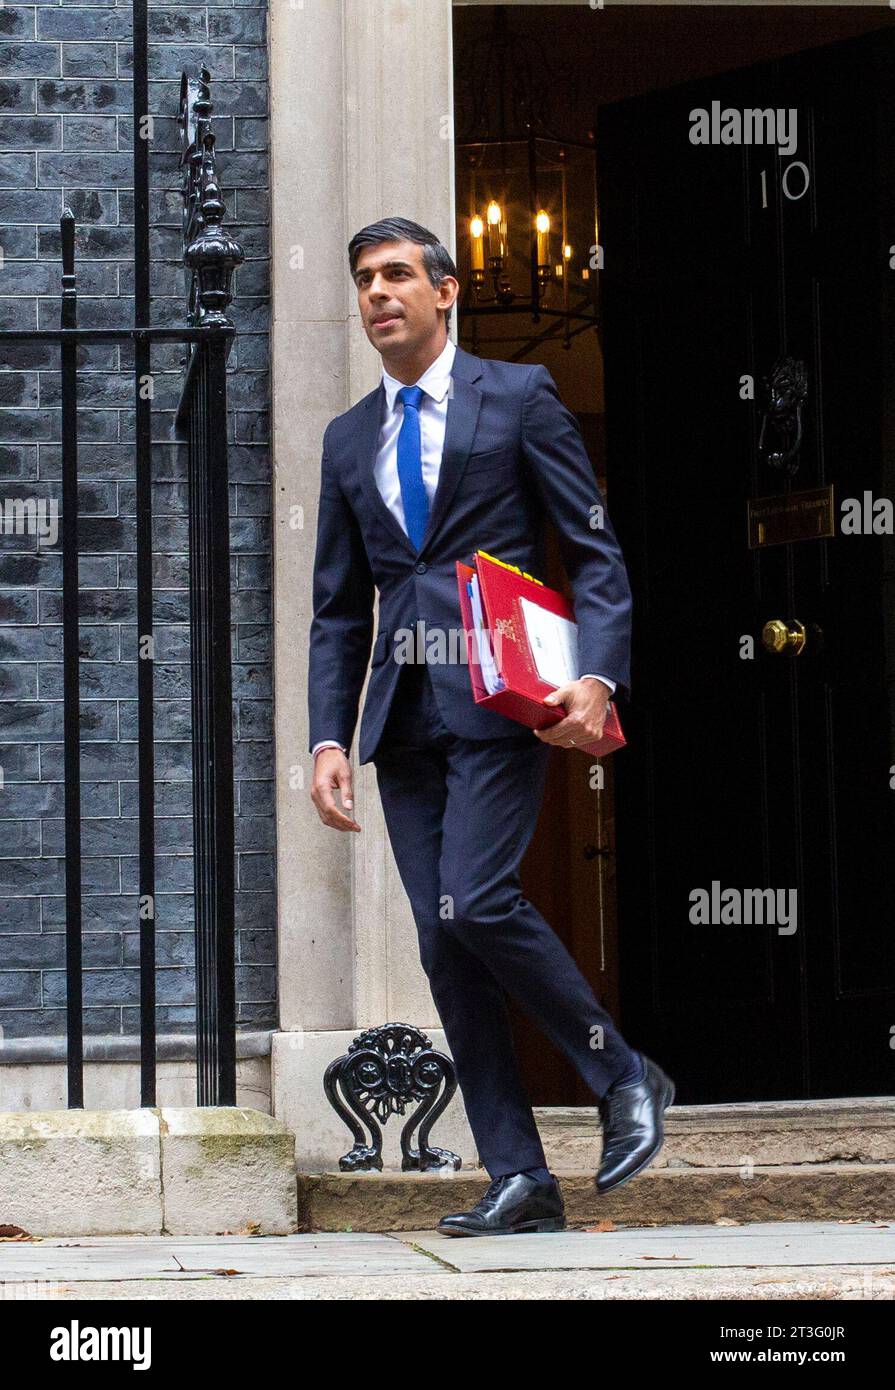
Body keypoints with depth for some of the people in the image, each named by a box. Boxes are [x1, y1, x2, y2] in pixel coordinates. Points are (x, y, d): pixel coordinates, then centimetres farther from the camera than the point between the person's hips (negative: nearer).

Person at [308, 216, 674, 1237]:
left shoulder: (517, 396, 4)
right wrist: (328, 739, 7)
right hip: (403, 716, 5)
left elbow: (596, 551, 1)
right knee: (442, 942, -2)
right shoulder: (348, 439, 18)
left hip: (498, 699, -5)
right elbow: (337, 609, 19)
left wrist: (598, 676, -14)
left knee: (477, 901, -21)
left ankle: (624, 1076, 0)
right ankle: (519, 1183, 0)